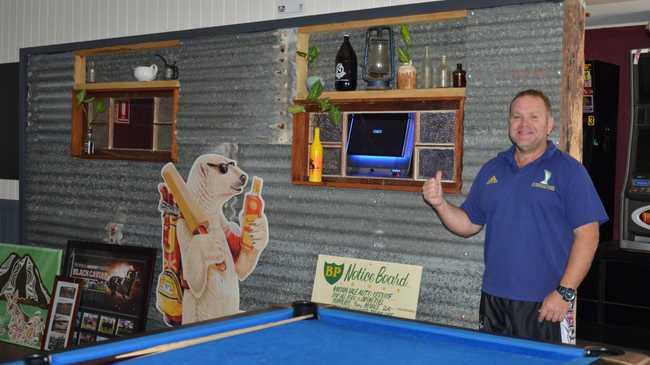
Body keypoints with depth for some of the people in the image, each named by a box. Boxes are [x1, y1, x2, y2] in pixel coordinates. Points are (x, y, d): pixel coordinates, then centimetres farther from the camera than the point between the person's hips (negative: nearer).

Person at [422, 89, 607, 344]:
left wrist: (565, 292, -16)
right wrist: (440, 204, -5)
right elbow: (469, 224, 14)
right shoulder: (492, 170, 11)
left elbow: (587, 234, -9)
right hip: (494, 300, 5)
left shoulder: (569, 170, -5)